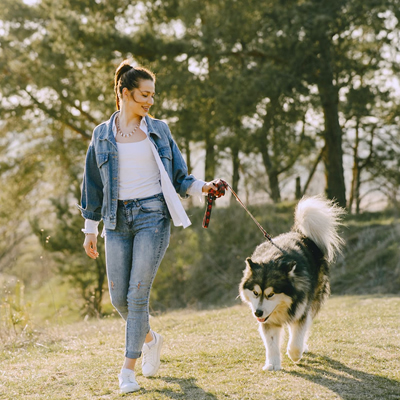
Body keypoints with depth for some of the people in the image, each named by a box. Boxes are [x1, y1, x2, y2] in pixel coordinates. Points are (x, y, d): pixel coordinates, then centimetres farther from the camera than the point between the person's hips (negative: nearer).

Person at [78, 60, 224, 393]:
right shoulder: (102, 135, 7)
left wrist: (203, 187, -9)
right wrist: (90, 230, 10)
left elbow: (178, 177, 10)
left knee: (137, 294, -7)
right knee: (119, 297, 3)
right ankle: (150, 339, 32)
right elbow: (93, 185, 11)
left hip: (152, 215, -2)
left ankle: (128, 368, 2)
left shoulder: (159, 130, 7)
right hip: (117, 220, 2)